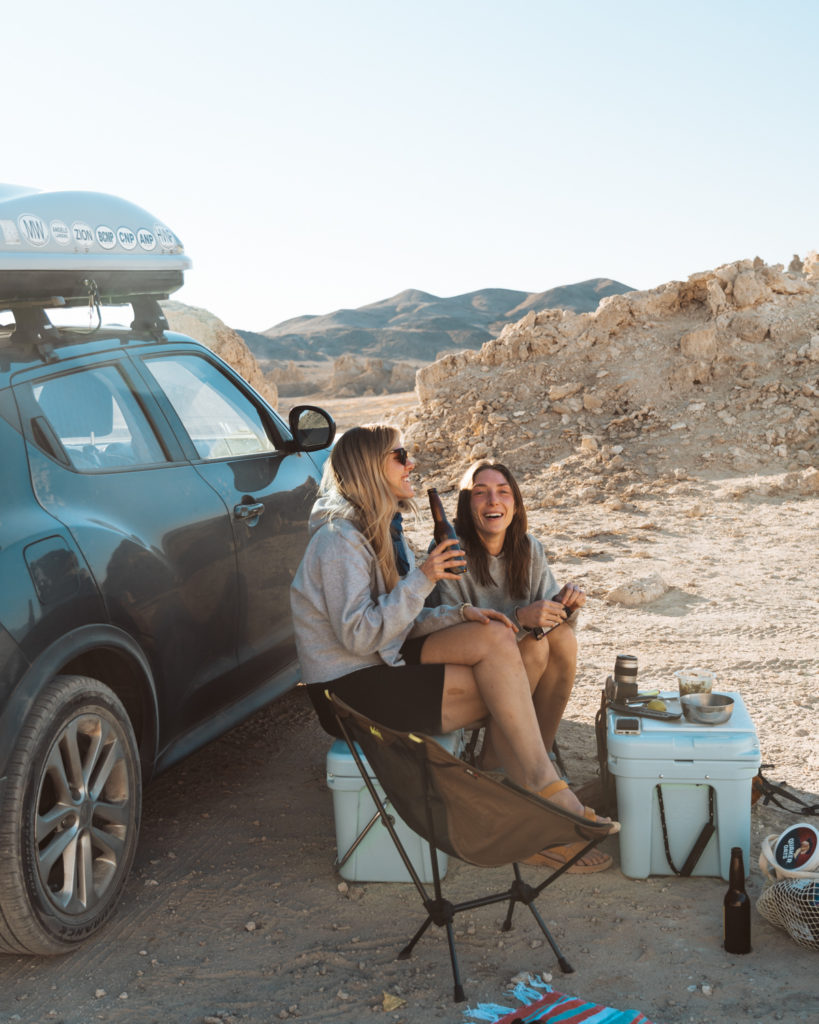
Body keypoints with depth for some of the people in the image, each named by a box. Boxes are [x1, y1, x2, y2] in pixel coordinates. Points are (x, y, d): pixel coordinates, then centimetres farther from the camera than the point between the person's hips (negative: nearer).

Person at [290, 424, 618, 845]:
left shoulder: (381, 531, 13)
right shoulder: (340, 540, -18)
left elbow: (404, 622, 11)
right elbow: (359, 636, -25)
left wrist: (461, 613, -6)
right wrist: (422, 579, -26)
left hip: (384, 662, 9)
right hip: (349, 690, -9)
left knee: (494, 637, -11)